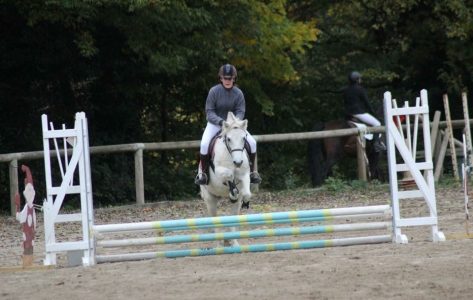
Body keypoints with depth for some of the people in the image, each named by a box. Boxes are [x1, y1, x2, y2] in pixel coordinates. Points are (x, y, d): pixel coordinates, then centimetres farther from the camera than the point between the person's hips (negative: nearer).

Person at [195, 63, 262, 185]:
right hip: (215, 123, -2)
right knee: (204, 144, -28)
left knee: (252, 142, -13)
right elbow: (209, 111, -13)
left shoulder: (238, 93, -7)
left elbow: (240, 111, -6)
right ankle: (203, 172, -8)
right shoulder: (214, 91, -13)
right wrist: (220, 121, -29)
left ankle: (252, 171, 6)